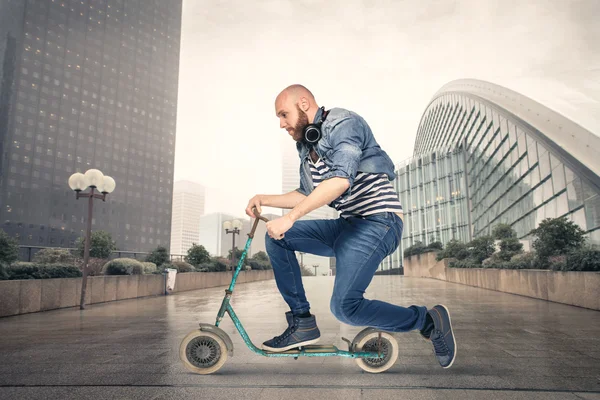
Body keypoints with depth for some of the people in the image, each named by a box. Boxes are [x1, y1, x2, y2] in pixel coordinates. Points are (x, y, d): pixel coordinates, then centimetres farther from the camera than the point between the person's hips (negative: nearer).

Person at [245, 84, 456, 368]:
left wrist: (289, 218, -27)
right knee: (276, 238, 1)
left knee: (344, 307, -20)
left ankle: (428, 321, 1)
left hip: (378, 222, -9)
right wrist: (264, 200, 11)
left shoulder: (342, 123, -10)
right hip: (347, 225, 9)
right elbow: (307, 195, 21)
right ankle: (302, 324, 4)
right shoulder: (306, 146, 18)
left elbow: (340, 180, -25)